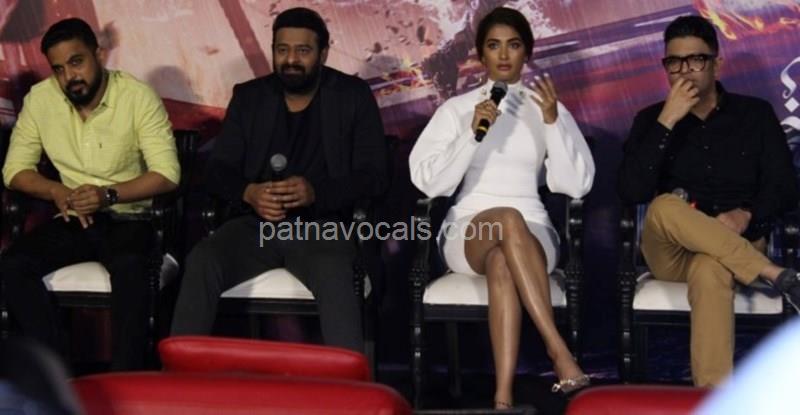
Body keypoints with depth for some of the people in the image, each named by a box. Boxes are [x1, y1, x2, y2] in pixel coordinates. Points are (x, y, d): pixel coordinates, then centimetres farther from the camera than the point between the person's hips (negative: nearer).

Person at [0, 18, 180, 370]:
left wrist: (109, 194, -29)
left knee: (129, 267, -36)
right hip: (72, 221, 4)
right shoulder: (40, 98, -1)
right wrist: (55, 190, -18)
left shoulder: (139, 97, -10)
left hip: (128, 218, -4)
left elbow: (167, 173, -15)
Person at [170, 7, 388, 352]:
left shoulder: (354, 97, 6)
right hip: (257, 224, 3)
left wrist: (316, 191, -19)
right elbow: (218, 171, 10)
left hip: (321, 225, -3)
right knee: (201, 262, -27)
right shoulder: (248, 97, 14)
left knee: (333, 273, -37)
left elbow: (375, 176, -2)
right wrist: (249, 192, -15)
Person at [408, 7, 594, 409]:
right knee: (508, 221, -39)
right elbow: (429, 182, -2)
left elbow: (576, 184, 0)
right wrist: (472, 132, -13)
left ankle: (503, 395, -49)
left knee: (502, 262, -39)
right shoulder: (456, 109, 11)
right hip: (468, 232, 0)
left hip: (532, 234, 0)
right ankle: (558, 349, -43)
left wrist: (552, 120, -10)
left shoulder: (550, 109, 13)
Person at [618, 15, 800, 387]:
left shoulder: (755, 114, 10)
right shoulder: (651, 118, 9)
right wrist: (667, 121, -12)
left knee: (710, 271, -39)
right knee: (666, 207, -35)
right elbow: (631, 192, -7)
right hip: (670, 252, 2)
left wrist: (747, 215, -17)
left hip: (738, 247, -1)